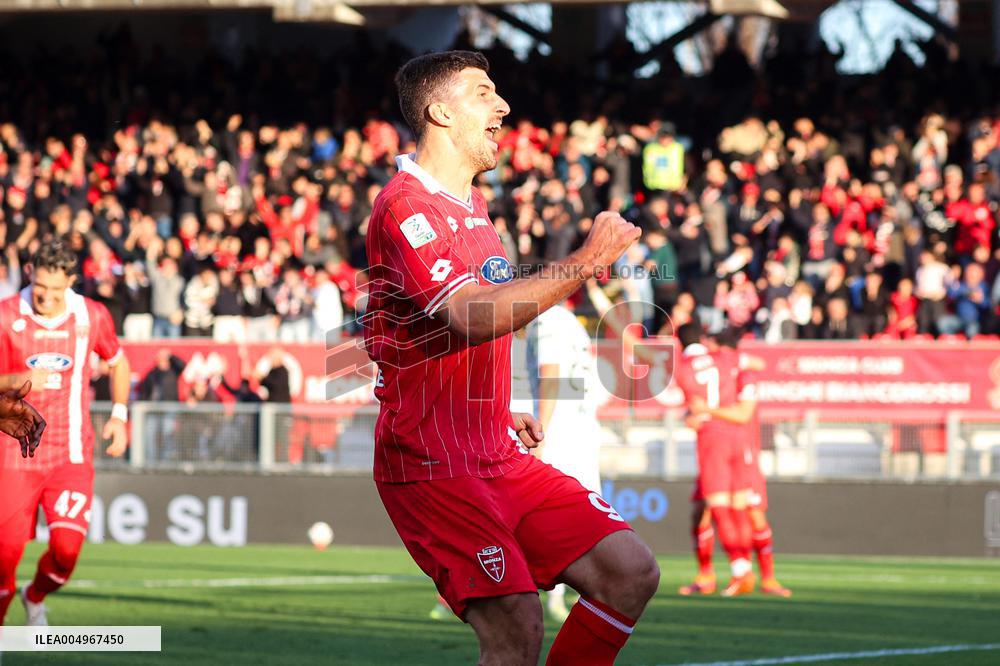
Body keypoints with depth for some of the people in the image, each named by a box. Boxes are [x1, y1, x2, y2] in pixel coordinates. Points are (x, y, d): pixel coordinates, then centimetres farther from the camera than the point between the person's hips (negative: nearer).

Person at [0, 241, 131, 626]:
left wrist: (119, 415, 8)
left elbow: (118, 363, 20)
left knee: (67, 549, -12)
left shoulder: (92, 316, 1)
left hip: (71, 454, 1)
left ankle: (35, 598, 20)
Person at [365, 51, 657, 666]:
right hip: (432, 463, -9)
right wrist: (584, 263, -25)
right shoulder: (406, 205, -13)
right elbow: (473, 317, -28)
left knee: (631, 572, -4)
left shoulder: (472, 203, 18)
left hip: (500, 455, 9)